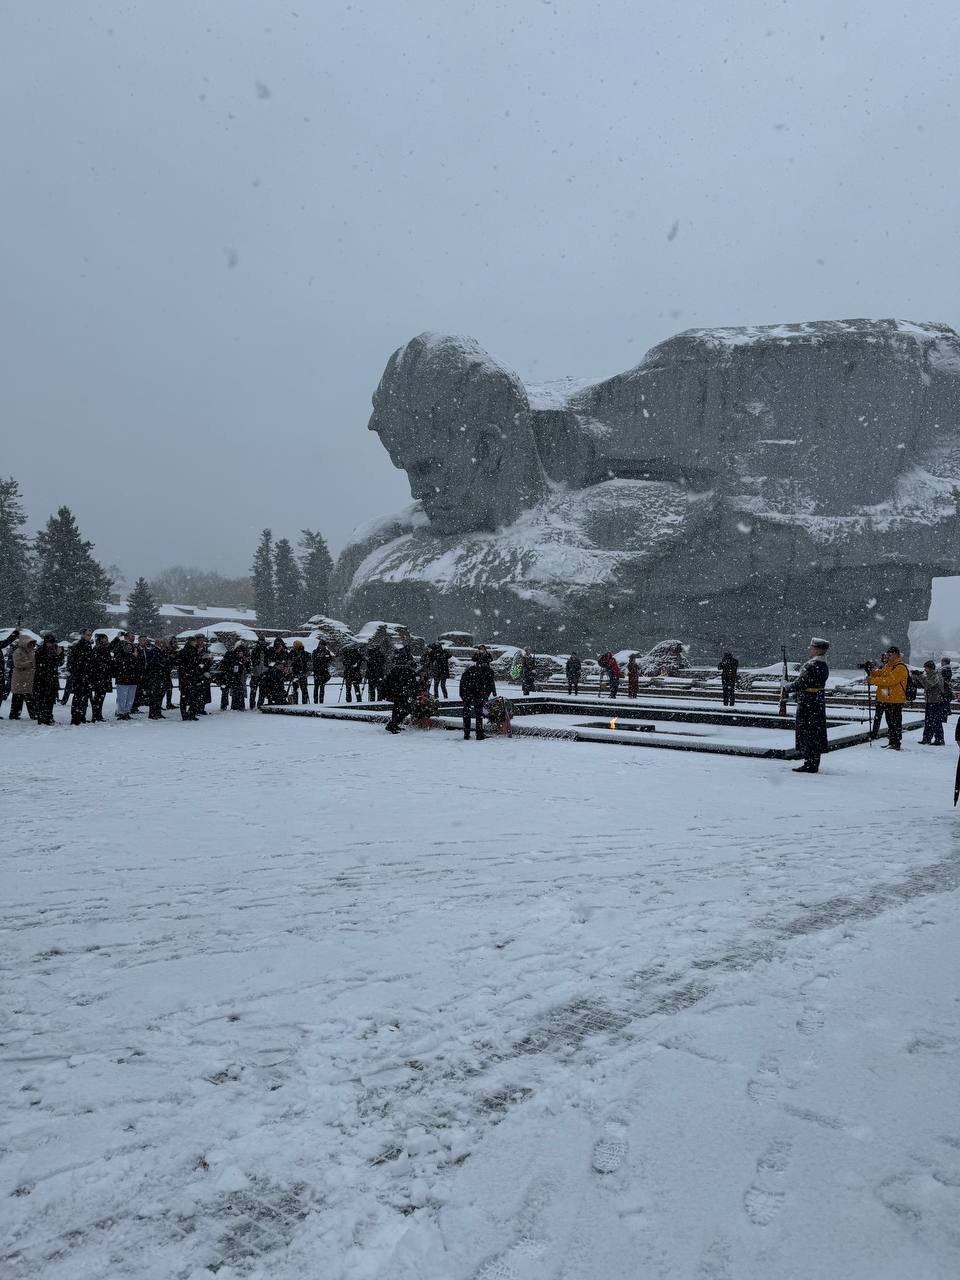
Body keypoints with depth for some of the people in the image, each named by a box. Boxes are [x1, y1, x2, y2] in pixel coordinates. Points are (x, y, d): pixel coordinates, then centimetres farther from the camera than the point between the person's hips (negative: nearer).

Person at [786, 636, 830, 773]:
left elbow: (800, 683, -19)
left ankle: (810, 764, 1)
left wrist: (787, 688, -1)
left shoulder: (811, 666, -19)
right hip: (819, 704, 9)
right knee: (816, 734, 13)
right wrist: (796, 694, 17)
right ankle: (814, 764, 21)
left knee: (807, 733, -2)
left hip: (807, 705, -9)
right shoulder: (824, 666, 11)